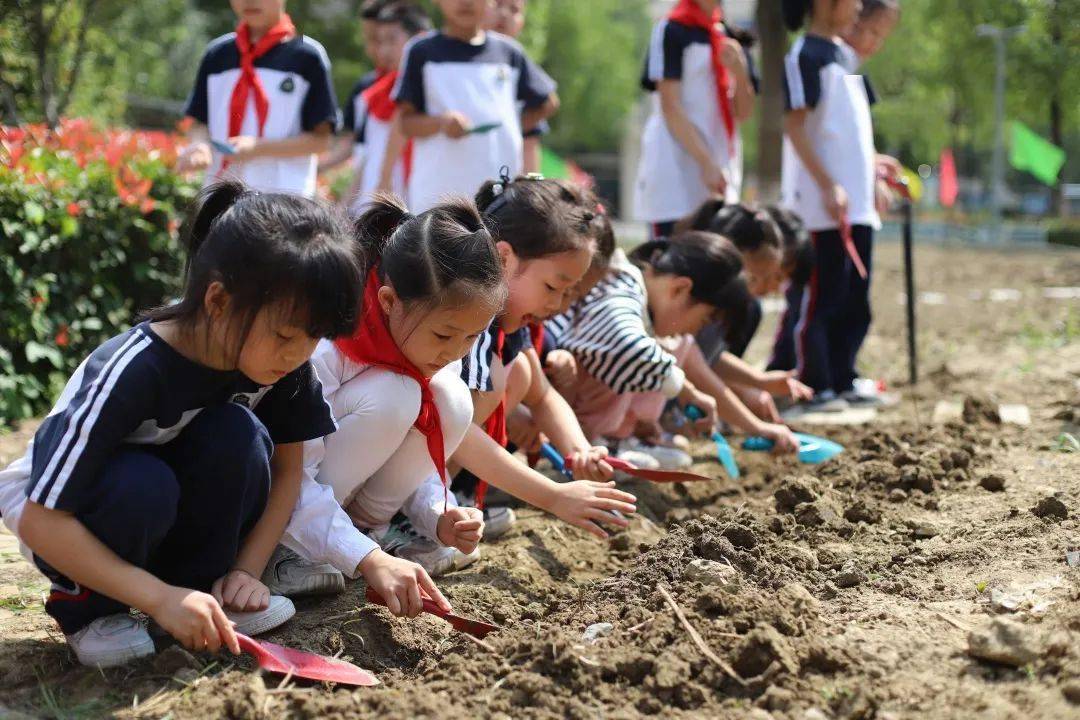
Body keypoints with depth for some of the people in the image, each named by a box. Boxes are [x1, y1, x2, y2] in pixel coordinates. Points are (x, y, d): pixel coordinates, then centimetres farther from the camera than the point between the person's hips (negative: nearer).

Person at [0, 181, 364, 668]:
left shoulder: (285, 359, -18)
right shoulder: (128, 374, -34)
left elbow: (285, 468, -3)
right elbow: (39, 522, -33)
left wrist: (247, 569, -16)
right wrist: (160, 597, -37)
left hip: (177, 519, 4)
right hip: (70, 522, -4)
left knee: (238, 436, -26)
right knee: (141, 484, -37)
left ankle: (203, 582, -7)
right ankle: (85, 605, -9)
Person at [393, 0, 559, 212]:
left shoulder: (509, 52, 10)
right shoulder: (422, 51, 2)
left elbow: (547, 103, 22)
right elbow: (406, 122, -1)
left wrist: (509, 129, 9)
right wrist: (441, 122, -20)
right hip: (439, 192, -3)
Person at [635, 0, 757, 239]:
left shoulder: (730, 36, 13)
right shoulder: (672, 30, -5)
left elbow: (743, 113, 12)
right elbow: (670, 107, -11)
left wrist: (739, 72, -8)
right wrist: (706, 163, -18)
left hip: (722, 162, 6)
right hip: (675, 165, -6)